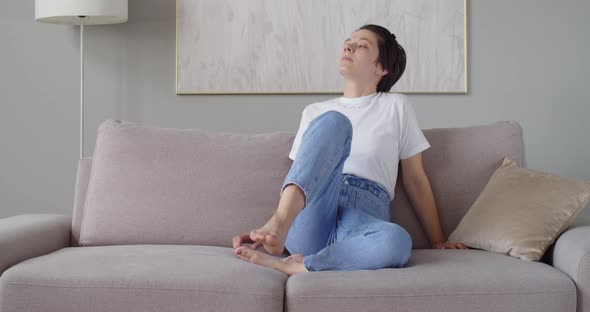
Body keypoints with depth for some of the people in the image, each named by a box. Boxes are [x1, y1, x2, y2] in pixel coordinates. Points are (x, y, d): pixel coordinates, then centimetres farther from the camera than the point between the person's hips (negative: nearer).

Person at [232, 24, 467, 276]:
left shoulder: (395, 106, 20)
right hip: (308, 219, 1)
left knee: (397, 241, -40)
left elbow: (415, 179, 18)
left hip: (363, 214, -1)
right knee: (333, 122, -27)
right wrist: (269, 228, 9)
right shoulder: (315, 111, 26)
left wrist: (437, 241, 13)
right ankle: (277, 227, -44)